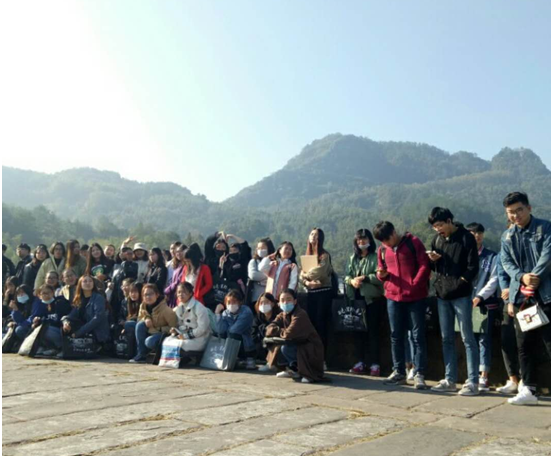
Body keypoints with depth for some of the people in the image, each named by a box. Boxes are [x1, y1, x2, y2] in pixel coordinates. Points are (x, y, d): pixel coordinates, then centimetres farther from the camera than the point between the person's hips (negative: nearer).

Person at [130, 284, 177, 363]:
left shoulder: (165, 309, -26)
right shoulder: (143, 306, -8)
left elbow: (174, 327, -22)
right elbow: (140, 318, 9)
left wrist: (158, 329, -25)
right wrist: (146, 319, -14)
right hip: (151, 331, 7)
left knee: (149, 342, -32)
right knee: (140, 324, -20)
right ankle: (141, 355, -12)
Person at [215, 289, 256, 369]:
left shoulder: (246, 312, -14)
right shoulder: (225, 313, 1)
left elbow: (235, 330, -24)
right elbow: (221, 331, -15)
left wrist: (226, 331, -6)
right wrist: (218, 314, -16)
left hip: (245, 348, -6)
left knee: (233, 334, -27)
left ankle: (248, 359, -10)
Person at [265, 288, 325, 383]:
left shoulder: (301, 315, -22)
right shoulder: (282, 315, 3)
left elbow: (289, 334, -31)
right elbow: (269, 329, -6)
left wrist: (279, 331, -10)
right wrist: (283, 331, -20)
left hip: (311, 349, -7)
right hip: (297, 345, 8)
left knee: (285, 348, -27)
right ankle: (293, 368, 8)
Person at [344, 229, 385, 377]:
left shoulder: (375, 257, -3)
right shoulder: (352, 258, 14)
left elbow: (380, 277, -12)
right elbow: (347, 275, 9)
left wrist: (364, 278, -19)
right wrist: (352, 281, -12)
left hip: (373, 298, -5)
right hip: (356, 298, 5)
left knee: (373, 331, -2)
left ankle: (375, 363, 3)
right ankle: (362, 361, 17)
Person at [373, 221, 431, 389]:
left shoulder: (413, 242, -5)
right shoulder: (382, 250, 9)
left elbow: (425, 266, -8)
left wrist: (414, 285, -14)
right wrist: (381, 274, -5)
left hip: (416, 297, -5)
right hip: (393, 297, 5)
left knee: (418, 335, -1)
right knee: (396, 336, 10)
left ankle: (419, 374, 3)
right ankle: (399, 372, 20)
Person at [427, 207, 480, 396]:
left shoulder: (466, 238, -6)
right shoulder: (437, 239, 11)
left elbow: (473, 267, -9)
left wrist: (460, 283, -15)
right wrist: (433, 260, -3)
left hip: (461, 295, -6)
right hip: (442, 295, 6)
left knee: (467, 338, -2)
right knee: (447, 339, 10)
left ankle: (473, 382, 2)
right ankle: (450, 380, 18)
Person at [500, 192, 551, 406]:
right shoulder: (507, 236, 14)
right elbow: (506, 262, 4)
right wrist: (522, 276, -14)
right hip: (520, 296, 5)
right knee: (525, 345, 8)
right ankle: (529, 390, 16)